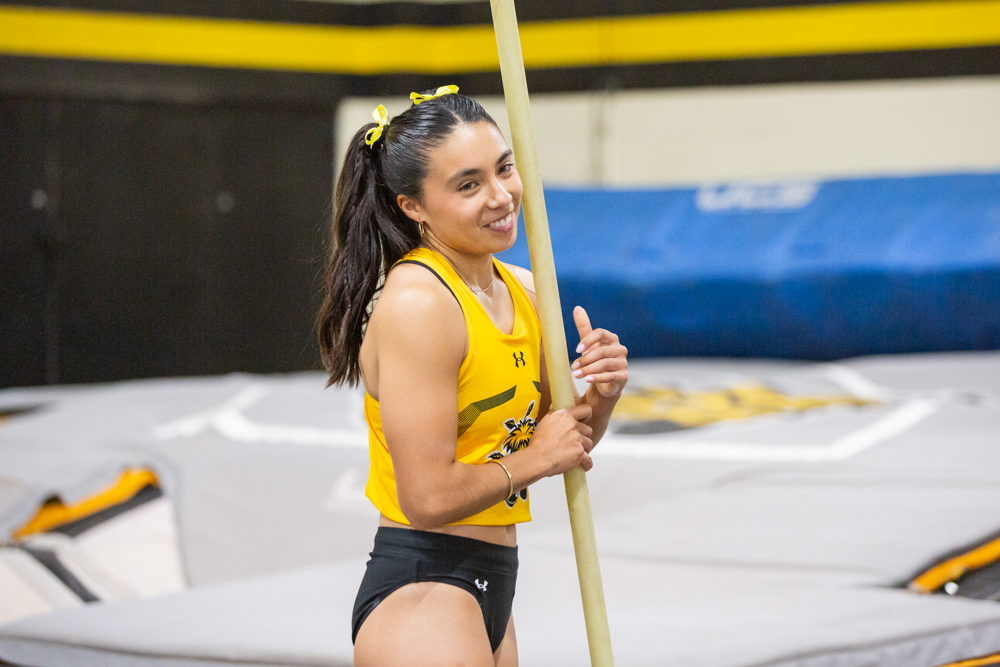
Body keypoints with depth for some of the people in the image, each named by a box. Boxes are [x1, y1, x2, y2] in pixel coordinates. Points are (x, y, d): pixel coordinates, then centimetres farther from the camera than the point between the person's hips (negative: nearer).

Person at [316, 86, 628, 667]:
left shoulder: (522, 290, 7)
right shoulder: (417, 303, -19)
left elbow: (562, 442, 17)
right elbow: (430, 498, -23)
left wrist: (600, 397, -3)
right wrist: (535, 459, -9)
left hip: (487, 595, 9)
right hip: (418, 598, -9)